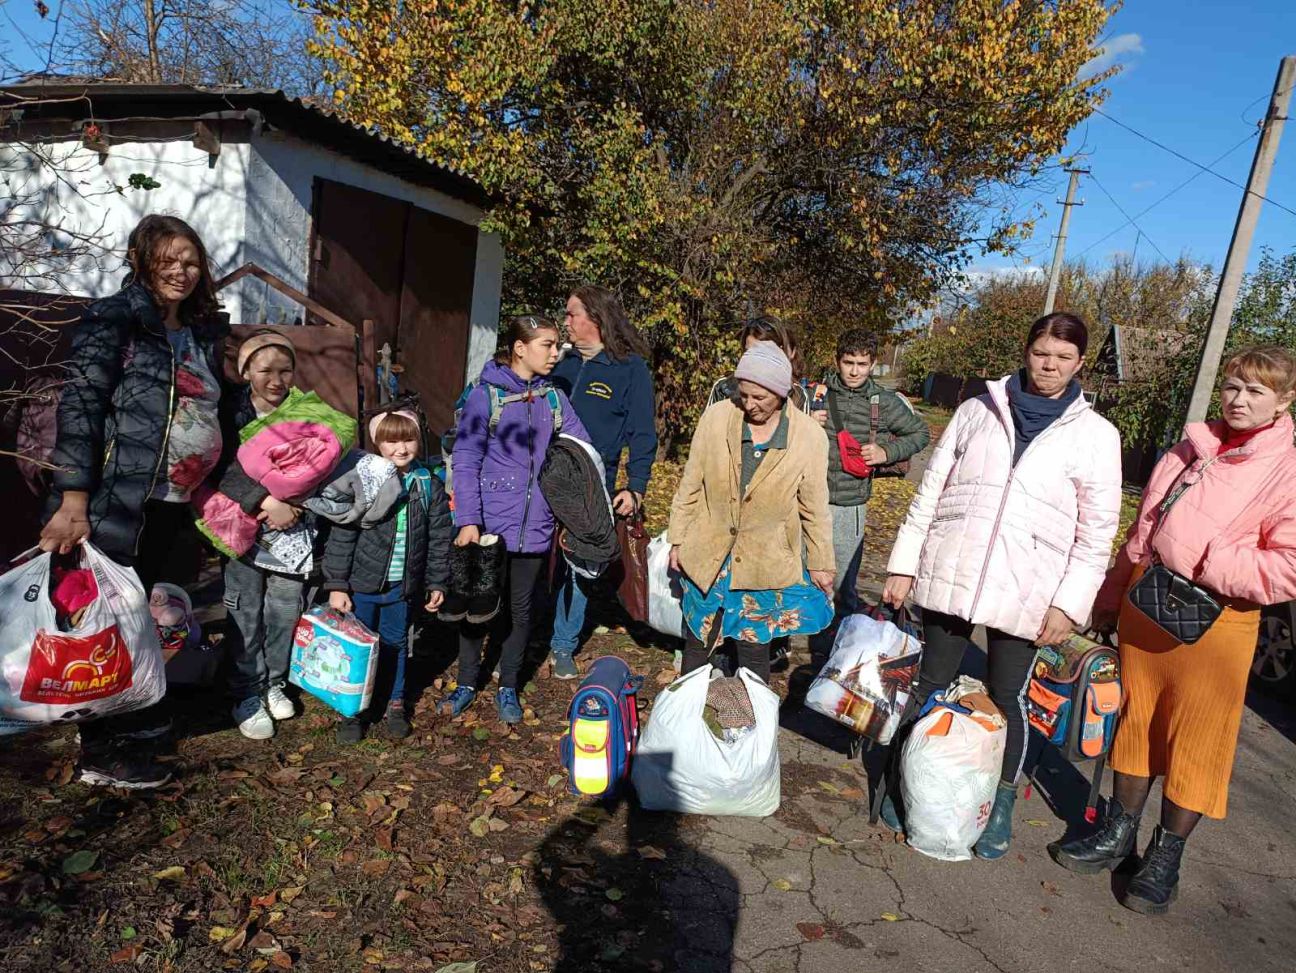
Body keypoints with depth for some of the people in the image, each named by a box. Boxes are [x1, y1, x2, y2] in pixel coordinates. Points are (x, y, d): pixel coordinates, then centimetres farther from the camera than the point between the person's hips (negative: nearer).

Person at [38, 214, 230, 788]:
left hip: (177, 509, 7)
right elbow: (80, 407, -13)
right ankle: (104, 755, 17)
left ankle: (141, 723, 34)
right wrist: (73, 502, -19)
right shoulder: (114, 319, -6)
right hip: (121, 505, -7)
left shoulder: (205, 333, 15)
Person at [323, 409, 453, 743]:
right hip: (362, 581, -2)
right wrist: (336, 585, -10)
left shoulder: (430, 487, -2)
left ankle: (395, 703, 34)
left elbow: (439, 539, 4)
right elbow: (341, 536, -9)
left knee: (396, 643, 16)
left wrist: (437, 583, 5)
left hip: (402, 586, 2)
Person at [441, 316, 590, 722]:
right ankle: (466, 684, 33)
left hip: (535, 526, 3)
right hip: (490, 525, -3)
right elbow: (466, 462, -10)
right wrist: (468, 520, -17)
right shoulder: (485, 395, -8)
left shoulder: (553, 397, 4)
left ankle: (508, 688, 32)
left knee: (521, 608, 14)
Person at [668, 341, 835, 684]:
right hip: (706, 556, 2)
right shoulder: (715, 418, -8)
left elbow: (815, 508, -1)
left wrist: (820, 563, 5)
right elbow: (690, 486, 1)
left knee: (754, 649, 10)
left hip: (767, 563, -1)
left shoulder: (810, 437, -11)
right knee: (696, 643, 15)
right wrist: (677, 539, 5)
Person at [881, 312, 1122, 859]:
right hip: (949, 575, 1)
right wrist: (903, 565, 3)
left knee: (1007, 698, 10)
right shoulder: (978, 412, 4)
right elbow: (931, 490, 5)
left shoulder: (1096, 435, 1)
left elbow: (1097, 531, 0)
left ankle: (1001, 802, 31)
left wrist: (1070, 603, -7)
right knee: (931, 685, 12)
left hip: (1025, 590, -1)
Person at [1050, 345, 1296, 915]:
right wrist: (1111, 598, 17)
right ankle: (1118, 834, 30)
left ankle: (1166, 857, 24)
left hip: (1214, 624, -5)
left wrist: (1206, 563, -21)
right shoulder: (1192, 449, 10)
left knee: (1195, 739, 6)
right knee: (1136, 719, 14)